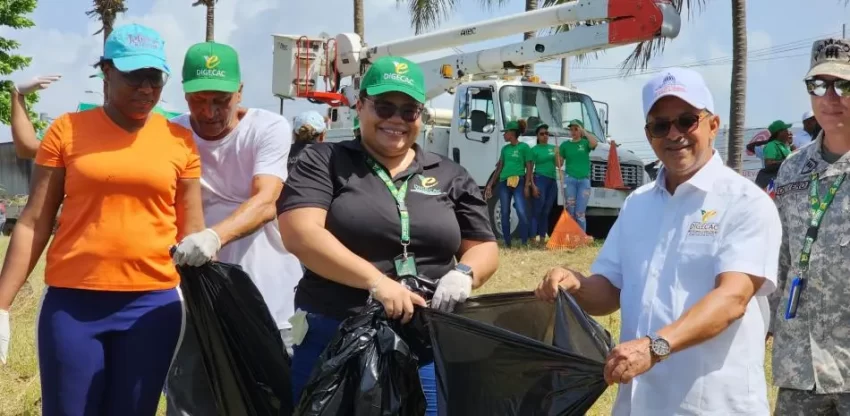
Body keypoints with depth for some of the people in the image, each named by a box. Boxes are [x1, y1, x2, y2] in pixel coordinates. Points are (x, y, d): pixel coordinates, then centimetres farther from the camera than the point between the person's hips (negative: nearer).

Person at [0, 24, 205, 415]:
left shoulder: (180, 141, 4)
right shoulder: (67, 130, 2)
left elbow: (192, 231, 8)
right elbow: (33, 224, 2)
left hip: (153, 304, 1)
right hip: (71, 301, 0)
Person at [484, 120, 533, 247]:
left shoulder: (524, 147, -1)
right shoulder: (505, 148, 15)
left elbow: (529, 168, -4)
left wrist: (527, 186, -11)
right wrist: (490, 185, 14)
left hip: (519, 182, -6)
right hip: (504, 183, 6)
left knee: (522, 213, -13)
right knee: (505, 213, 5)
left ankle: (524, 243, -9)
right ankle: (507, 243, 11)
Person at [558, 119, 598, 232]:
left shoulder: (585, 142, 4)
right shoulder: (565, 144, 7)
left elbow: (594, 143, -20)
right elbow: (559, 164, 8)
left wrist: (584, 131, -15)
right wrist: (557, 154, -10)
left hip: (584, 180, -1)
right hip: (570, 179, 1)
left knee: (580, 213, -2)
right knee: (570, 211, 0)